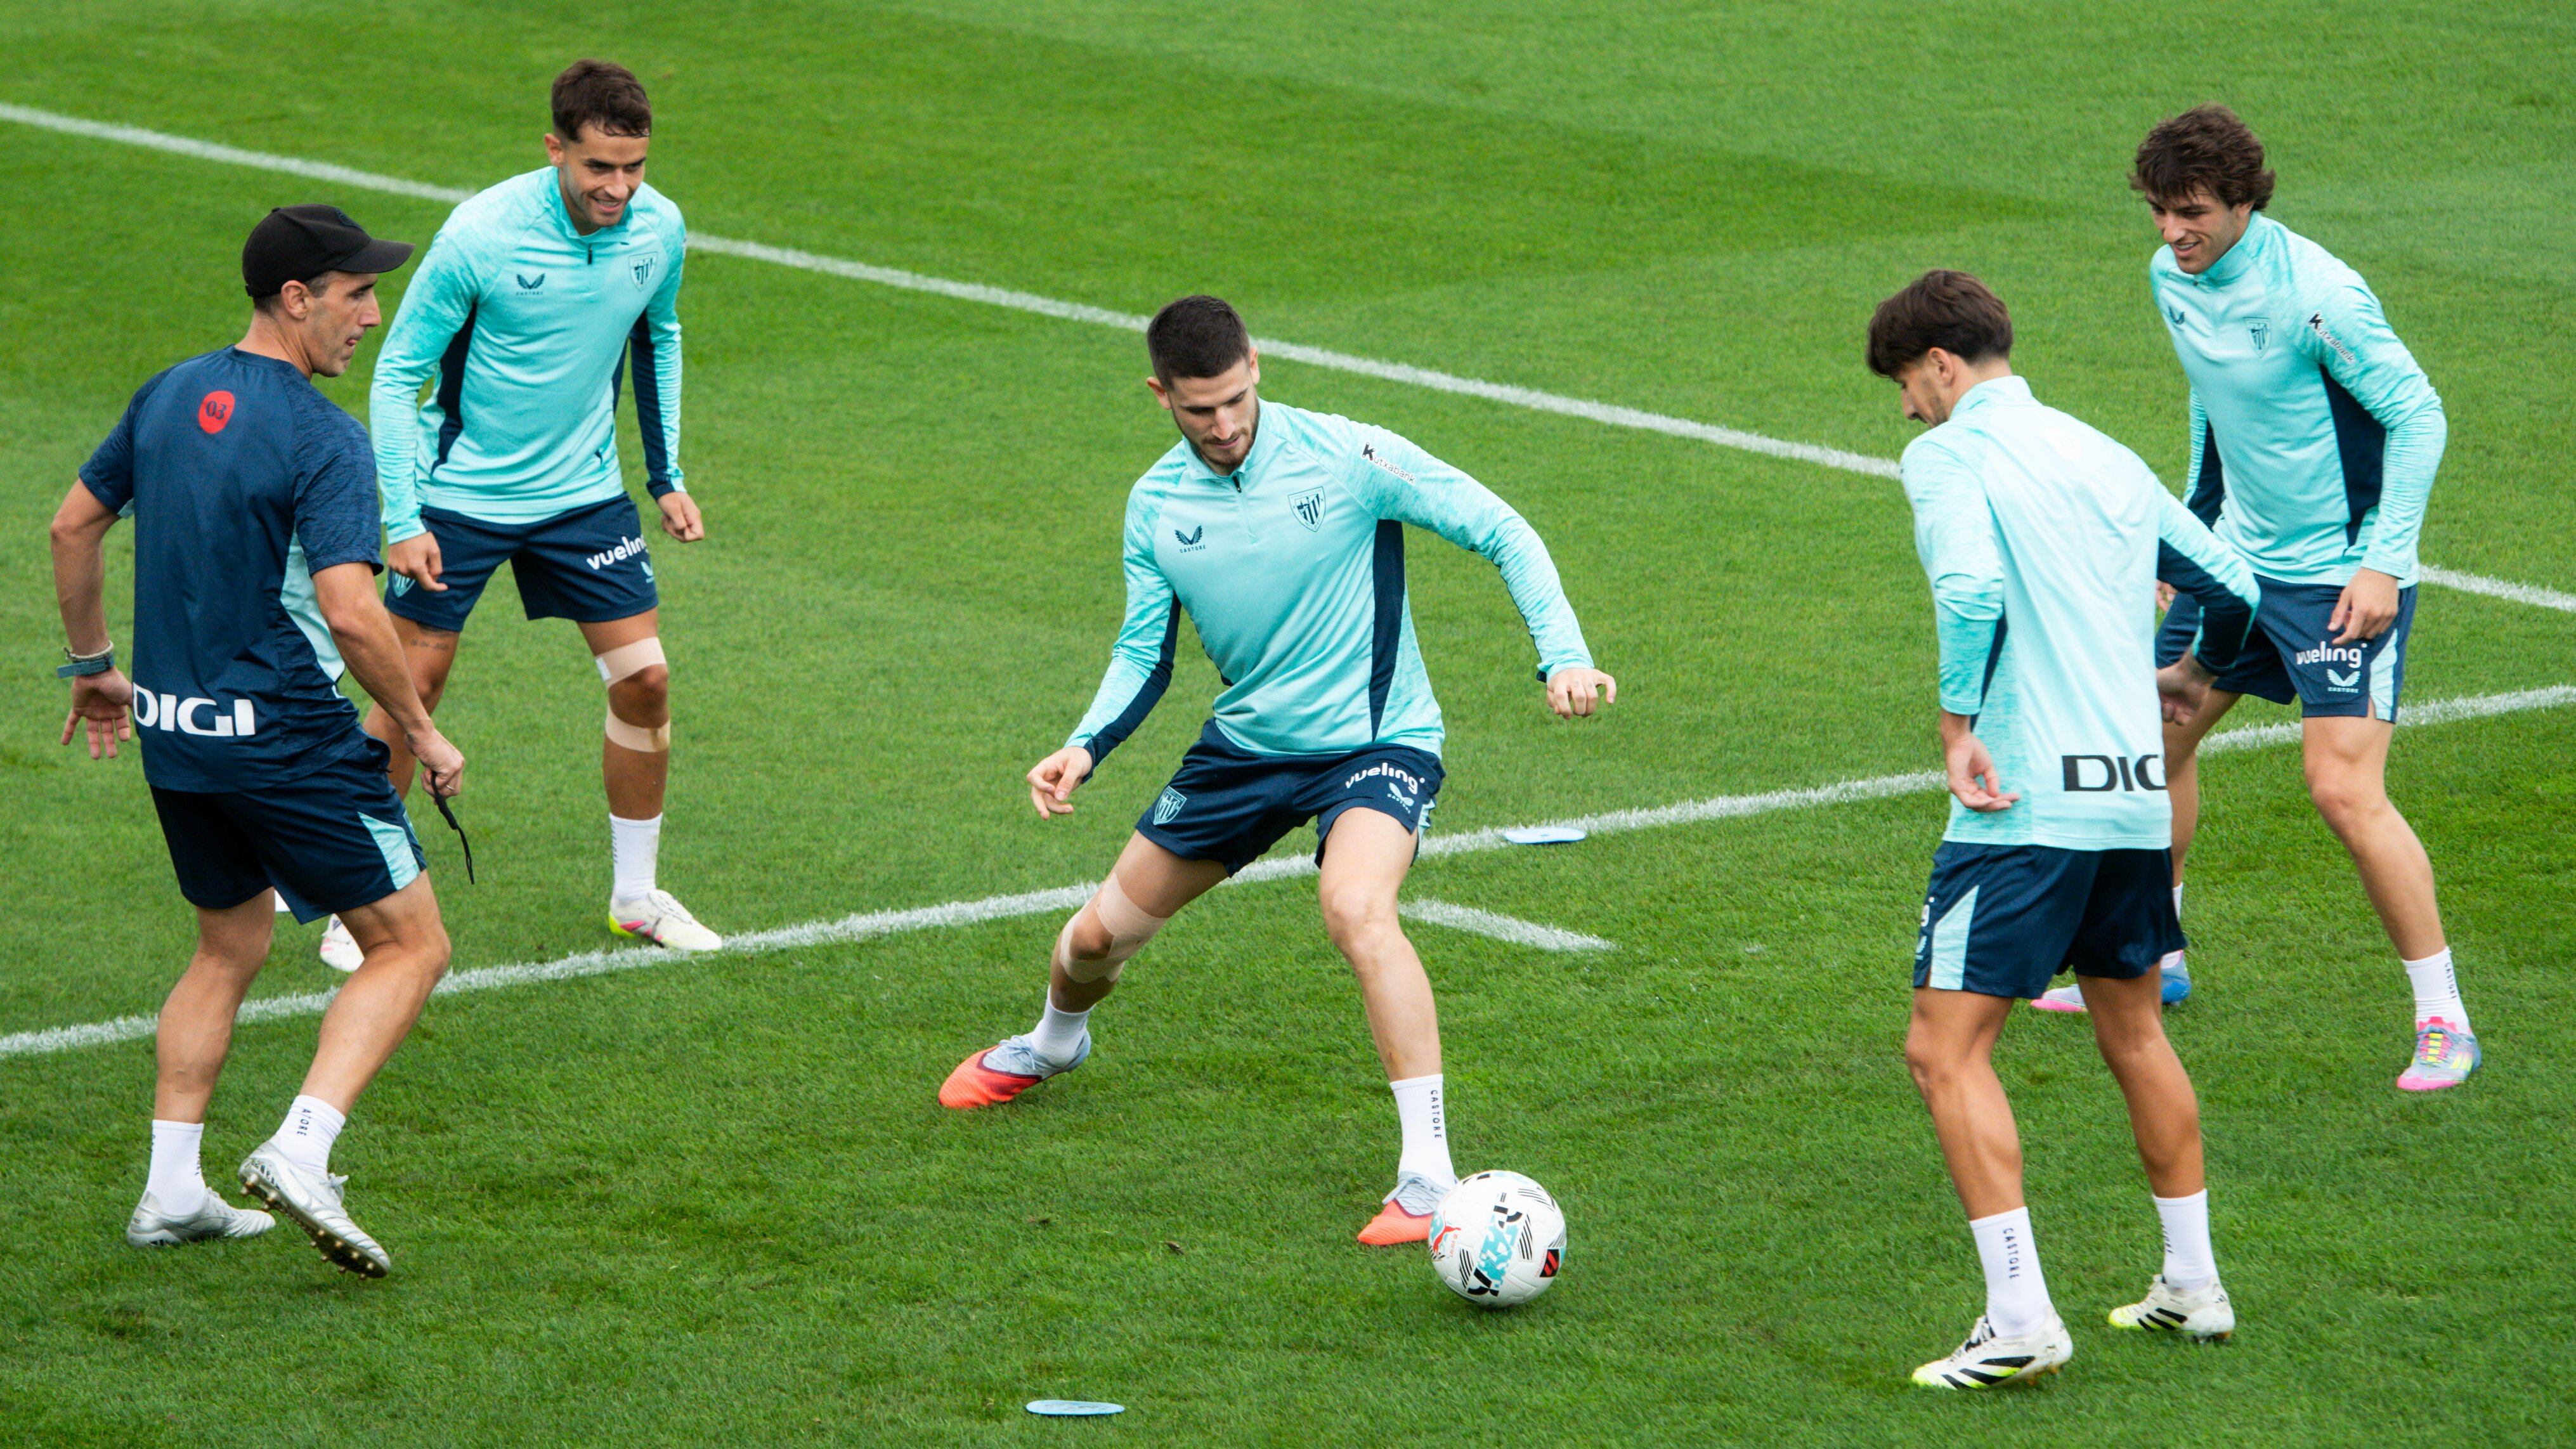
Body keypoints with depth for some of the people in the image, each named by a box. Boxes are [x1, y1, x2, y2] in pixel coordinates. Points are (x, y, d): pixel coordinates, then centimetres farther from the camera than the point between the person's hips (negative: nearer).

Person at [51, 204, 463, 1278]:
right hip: (287, 737, -8)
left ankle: (171, 1192, 18)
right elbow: (351, 613, -26)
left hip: (173, 737, 8)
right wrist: (422, 732, -13)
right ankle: (299, 1154, -13)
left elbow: (74, 525, 16)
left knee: (229, 947, 23)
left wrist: (93, 663, 28)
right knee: (410, 947, 2)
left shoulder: (170, 397, 6)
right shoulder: (322, 440, -17)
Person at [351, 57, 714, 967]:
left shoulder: (658, 229, -9)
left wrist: (666, 474, 12)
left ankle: (636, 894, 18)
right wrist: (402, 520, -19)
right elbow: (398, 372, -14)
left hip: (583, 492, 4)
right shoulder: (480, 235, -23)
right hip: (460, 493, -4)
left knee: (643, 680, 0)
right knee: (411, 690, -1)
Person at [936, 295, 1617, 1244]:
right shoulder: (1156, 504, -3)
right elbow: (1143, 652, 7)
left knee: (1356, 909, -35)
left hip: (1373, 740, -5)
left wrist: (1563, 655, -26)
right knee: (1100, 934, 12)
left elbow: (1501, 533, -13)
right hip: (1245, 742, 5)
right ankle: (1052, 1044, 51)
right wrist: (1085, 749, -11)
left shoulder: (1347, 457, -18)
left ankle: (1430, 1181, -34)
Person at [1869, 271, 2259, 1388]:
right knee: (2134, 1033, 23)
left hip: (2024, 802, -8)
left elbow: (1970, 589, -24)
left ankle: (2020, 1318, -13)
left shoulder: (1948, 455, -5)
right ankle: (2192, 1285, 30)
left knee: (1946, 1049, -5)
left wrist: (1959, 722, -15)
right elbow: (2232, 589, 23)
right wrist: (2195, 685, 41)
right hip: (2134, 797, 8)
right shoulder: (2105, 457, 16)